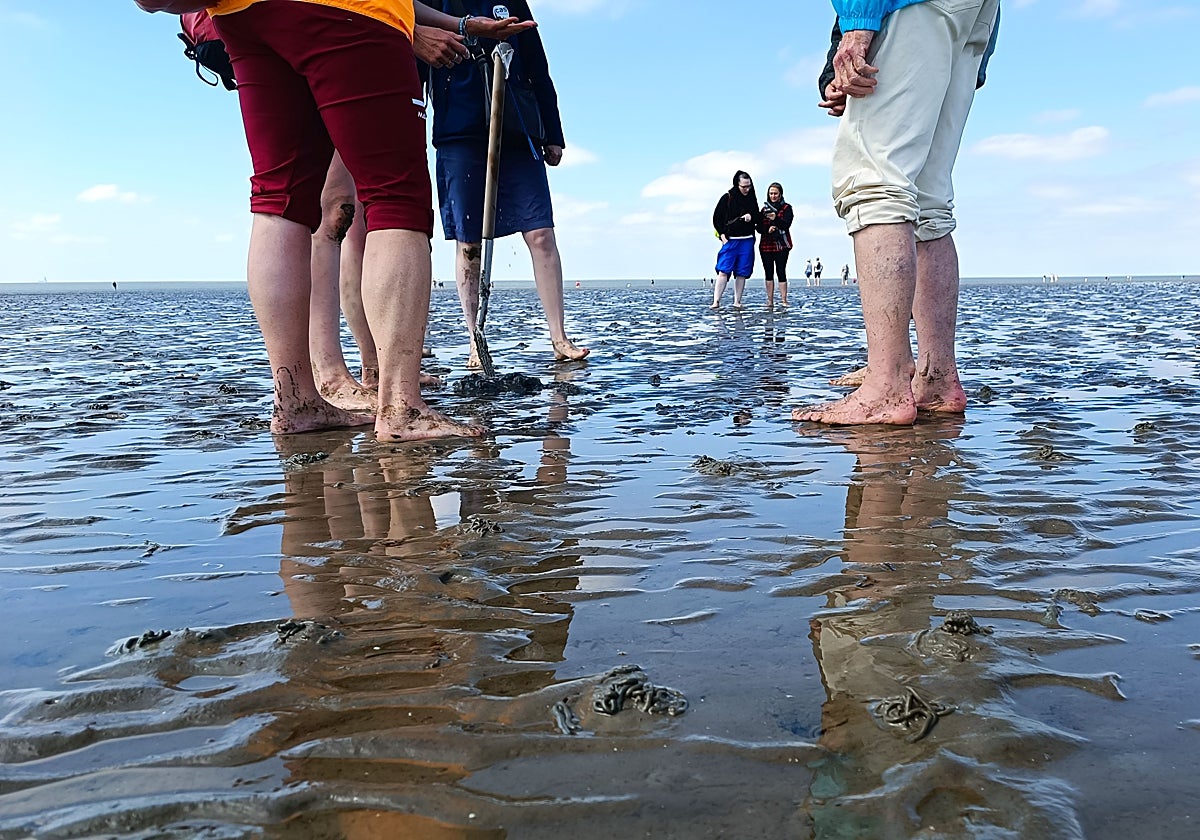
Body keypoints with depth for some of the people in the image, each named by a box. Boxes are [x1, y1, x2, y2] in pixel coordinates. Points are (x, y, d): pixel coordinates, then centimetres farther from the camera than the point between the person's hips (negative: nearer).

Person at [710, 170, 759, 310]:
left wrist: (751, 217, -3)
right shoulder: (727, 198, 0)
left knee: (742, 273, 3)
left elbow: (758, 218, 20)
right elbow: (717, 218, 3)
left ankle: (737, 302, 8)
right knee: (723, 271, -12)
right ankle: (716, 301, -13)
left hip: (747, 241, 4)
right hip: (730, 240, -3)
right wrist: (722, 234, -7)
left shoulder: (752, 199, 11)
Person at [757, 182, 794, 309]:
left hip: (781, 245, -4)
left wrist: (775, 219, -28)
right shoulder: (765, 208, 15)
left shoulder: (786, 208, 3)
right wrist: (768, 229, -12)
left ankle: (783, 300, -8)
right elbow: (759, 227, 9)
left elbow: (786, 224, -12)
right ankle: (770, 301, 5)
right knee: (769, 273, 3)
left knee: (781, 272, -8)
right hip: (766, 245, 4)